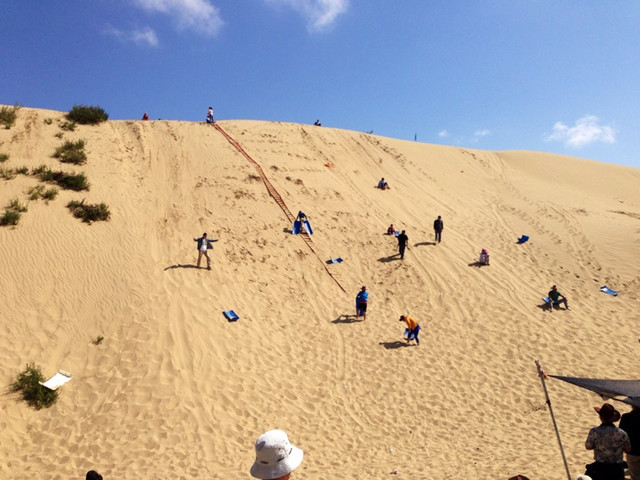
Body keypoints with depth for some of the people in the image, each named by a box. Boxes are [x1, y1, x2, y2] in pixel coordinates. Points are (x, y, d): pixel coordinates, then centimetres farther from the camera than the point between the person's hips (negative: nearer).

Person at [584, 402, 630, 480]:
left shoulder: (594, 432, -16)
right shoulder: (621, 433, -13)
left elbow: (588, 447, -2)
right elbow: (627, 450, 2)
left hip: (600, 468, -2)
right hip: (617, 469, 2)